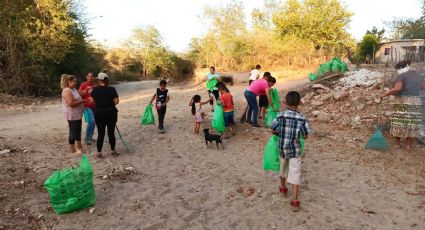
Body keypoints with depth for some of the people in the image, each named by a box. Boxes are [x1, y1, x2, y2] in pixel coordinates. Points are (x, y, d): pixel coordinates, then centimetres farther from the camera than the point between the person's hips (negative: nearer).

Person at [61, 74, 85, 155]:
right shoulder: (67, 91, -19)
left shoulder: (74, 89, 11)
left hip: (77, 114, 10)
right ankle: (72, 150, 7)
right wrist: (82, 101, -18)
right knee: (73, 132, -2)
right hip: (72, 115, -10)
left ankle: (79, 146, 34)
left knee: (78, 131, 20)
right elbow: (71, 103, -27)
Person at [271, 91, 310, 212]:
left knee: (283, 169, 25)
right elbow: (305, 136, -6)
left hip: (282, 148, 2)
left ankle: (283, 189, 45)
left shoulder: (280, 116, -11)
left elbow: (273, 131, -2)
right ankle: (294, 201, 2)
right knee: (295, 174, 4)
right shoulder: (302, 118, -13)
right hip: (295, 150, -2)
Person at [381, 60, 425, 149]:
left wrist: (385, 94, -17)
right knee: (412, 123, 10)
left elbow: (397, 88, -24)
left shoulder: (401, 76, -10)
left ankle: (399, 143, 11)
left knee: (399, 123, 4)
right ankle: (409, 145, 15)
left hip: (403, 103, -6)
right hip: (416, 103, 6)